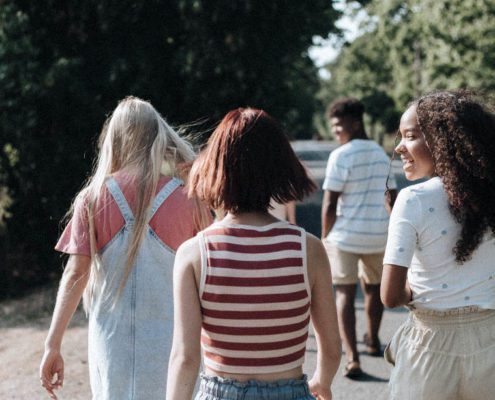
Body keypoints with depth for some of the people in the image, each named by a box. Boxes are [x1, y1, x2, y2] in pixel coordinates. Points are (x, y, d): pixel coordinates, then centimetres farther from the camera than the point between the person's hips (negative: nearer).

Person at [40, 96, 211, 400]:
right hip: (171, 344, -1)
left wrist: (53, 345, -4)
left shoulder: (93, 198, -4)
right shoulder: (187, 198, -5)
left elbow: (76, 274, -7)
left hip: (112, 342, 1)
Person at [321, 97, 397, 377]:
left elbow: (330, 203, -13)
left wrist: (325, 238, -3)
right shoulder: (381, 154, 9)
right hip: (379, 235, 5)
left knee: (345, 293, 0)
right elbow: (393, 198, 14)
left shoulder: (341, 156, -12)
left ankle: (352, 358, -10)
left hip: (346, 235, -5)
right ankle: (373, 341, 41)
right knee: (373, 286, 24)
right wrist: (391, 232, 24)